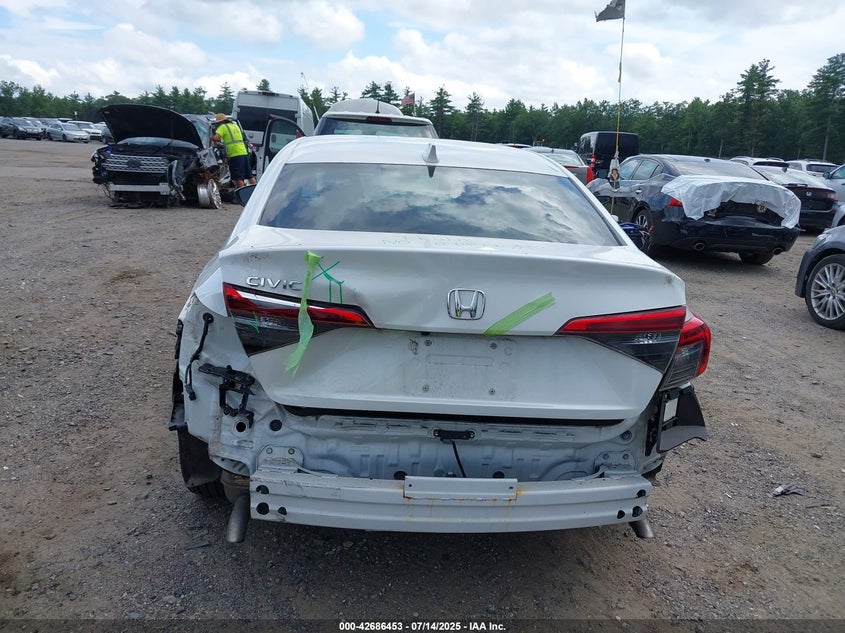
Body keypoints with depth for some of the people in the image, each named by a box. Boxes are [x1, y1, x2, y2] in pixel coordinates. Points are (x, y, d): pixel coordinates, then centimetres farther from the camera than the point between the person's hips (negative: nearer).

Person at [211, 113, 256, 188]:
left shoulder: (223, 127, -2)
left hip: (235, 154, -7)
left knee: (238, 178, -5)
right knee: (250, 176, 12)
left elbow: (216, 138, -15)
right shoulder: (235, 125, 22)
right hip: (244, 153, 8)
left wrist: (211, 137, 6)